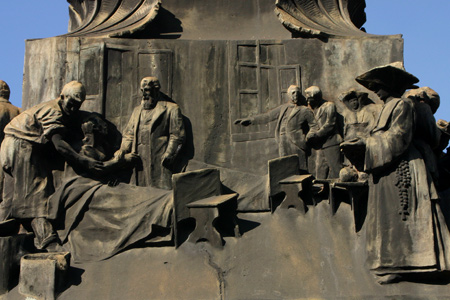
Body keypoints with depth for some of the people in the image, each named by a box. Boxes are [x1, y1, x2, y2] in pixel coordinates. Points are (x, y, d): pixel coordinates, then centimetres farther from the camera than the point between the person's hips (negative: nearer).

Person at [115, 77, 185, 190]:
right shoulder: (137, 110, 23)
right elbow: (129, 133, 22)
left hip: (159, 163, -6)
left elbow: (177, 136, -1)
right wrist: (123, 149, 4)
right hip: (138, 162, 6)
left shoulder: (171, 109, 4)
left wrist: (168, 154, -12)